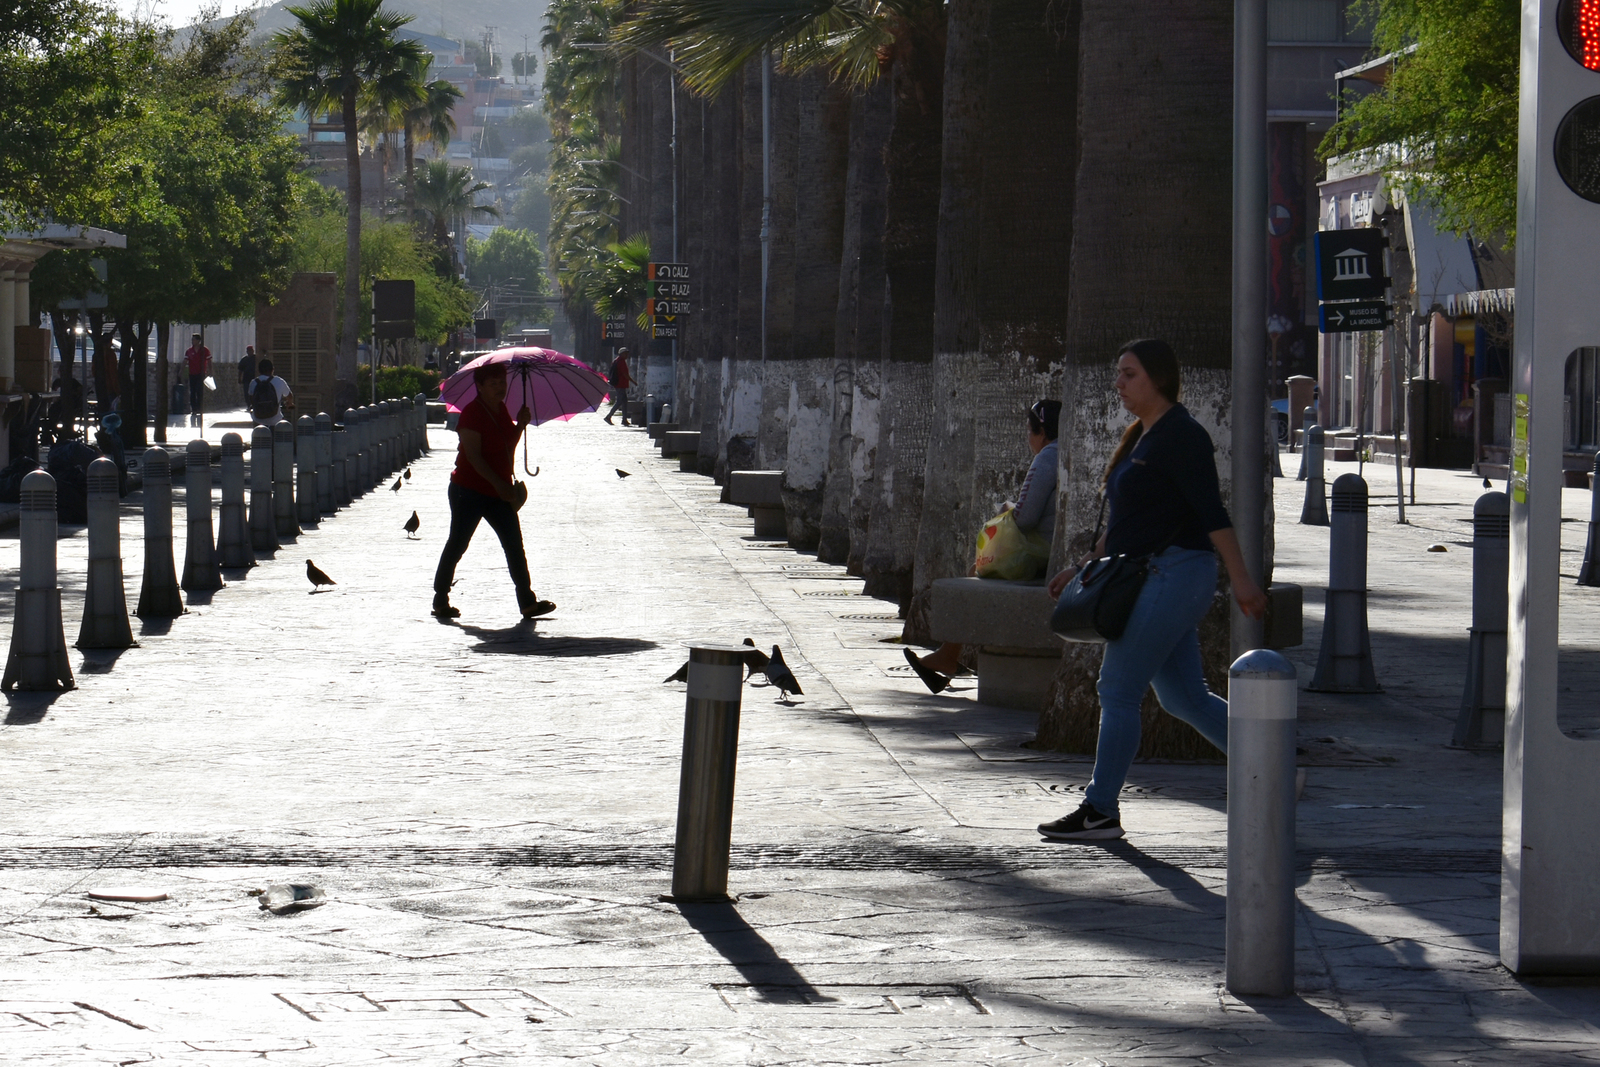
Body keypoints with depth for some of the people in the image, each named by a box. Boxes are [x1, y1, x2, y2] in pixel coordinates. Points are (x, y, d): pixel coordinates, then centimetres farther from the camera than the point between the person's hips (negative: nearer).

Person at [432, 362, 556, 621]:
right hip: (469, 490, -8)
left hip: (498, 492, 8)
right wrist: (498, 483, -25)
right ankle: (440, 601, 13)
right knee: (457, 545, 1)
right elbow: (473, 456, -20)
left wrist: (520, 425, 4)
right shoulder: (472, 413, -15)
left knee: (514, 546, 0)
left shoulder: (501, 409, 11)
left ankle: (527, 602, -1)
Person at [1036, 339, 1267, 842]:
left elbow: (1212, 513, -18)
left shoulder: (1182, 436, -12)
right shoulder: (1141, 437, 17)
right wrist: (1087, 566, 25)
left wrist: (1241, 580, -21)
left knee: (1117, 690, -7)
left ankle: (1100, 811, -1)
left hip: (1173, 574, -10)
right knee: (1184, 697, 11)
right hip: (1153, 578, 10)